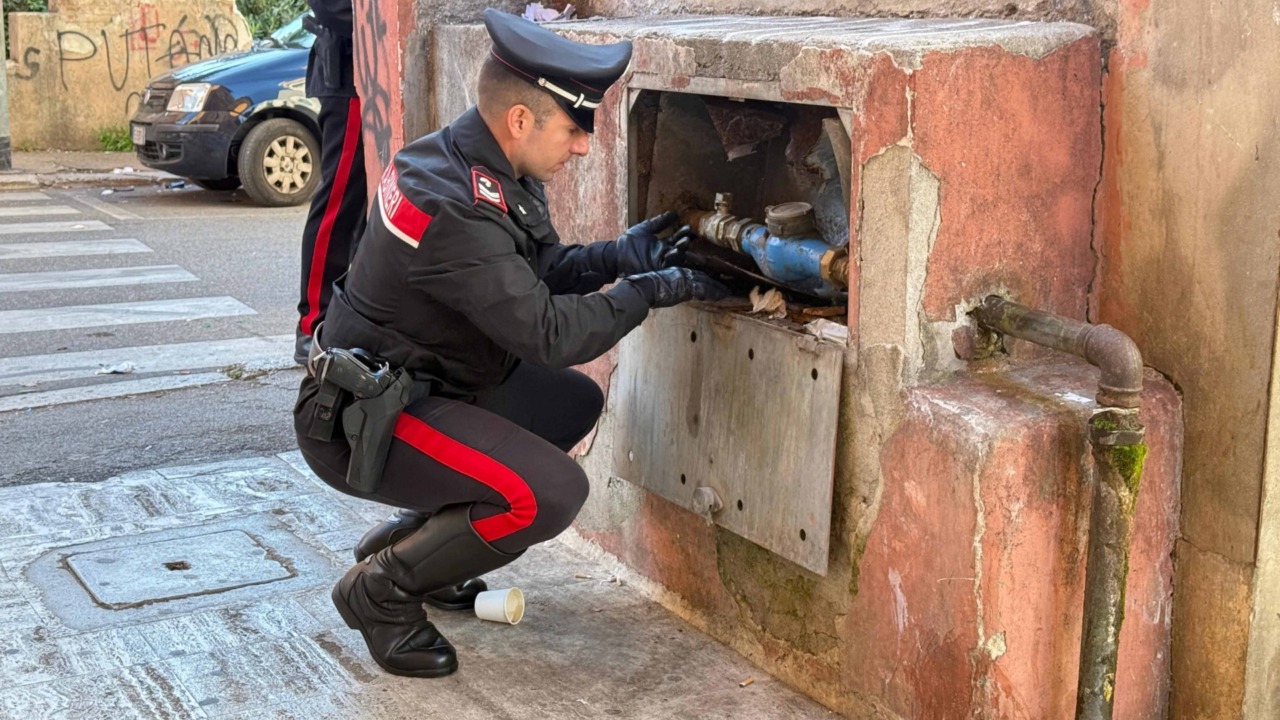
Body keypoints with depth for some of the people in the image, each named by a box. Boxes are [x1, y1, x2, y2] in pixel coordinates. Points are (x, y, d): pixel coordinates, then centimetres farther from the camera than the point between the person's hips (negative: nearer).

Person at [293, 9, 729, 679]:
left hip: (420, 384, 10)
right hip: (358, 421, -10)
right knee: (550, 493, -23)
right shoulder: (454, 209, -29)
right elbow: (549, 333, -26)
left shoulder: (489, 167, 1)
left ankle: (415, 541, 18)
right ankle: (380, 591, -2)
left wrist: (619, 255, -6)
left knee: (576, 403, 16)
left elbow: (542, 269, 11)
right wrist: (649, 291, -16)